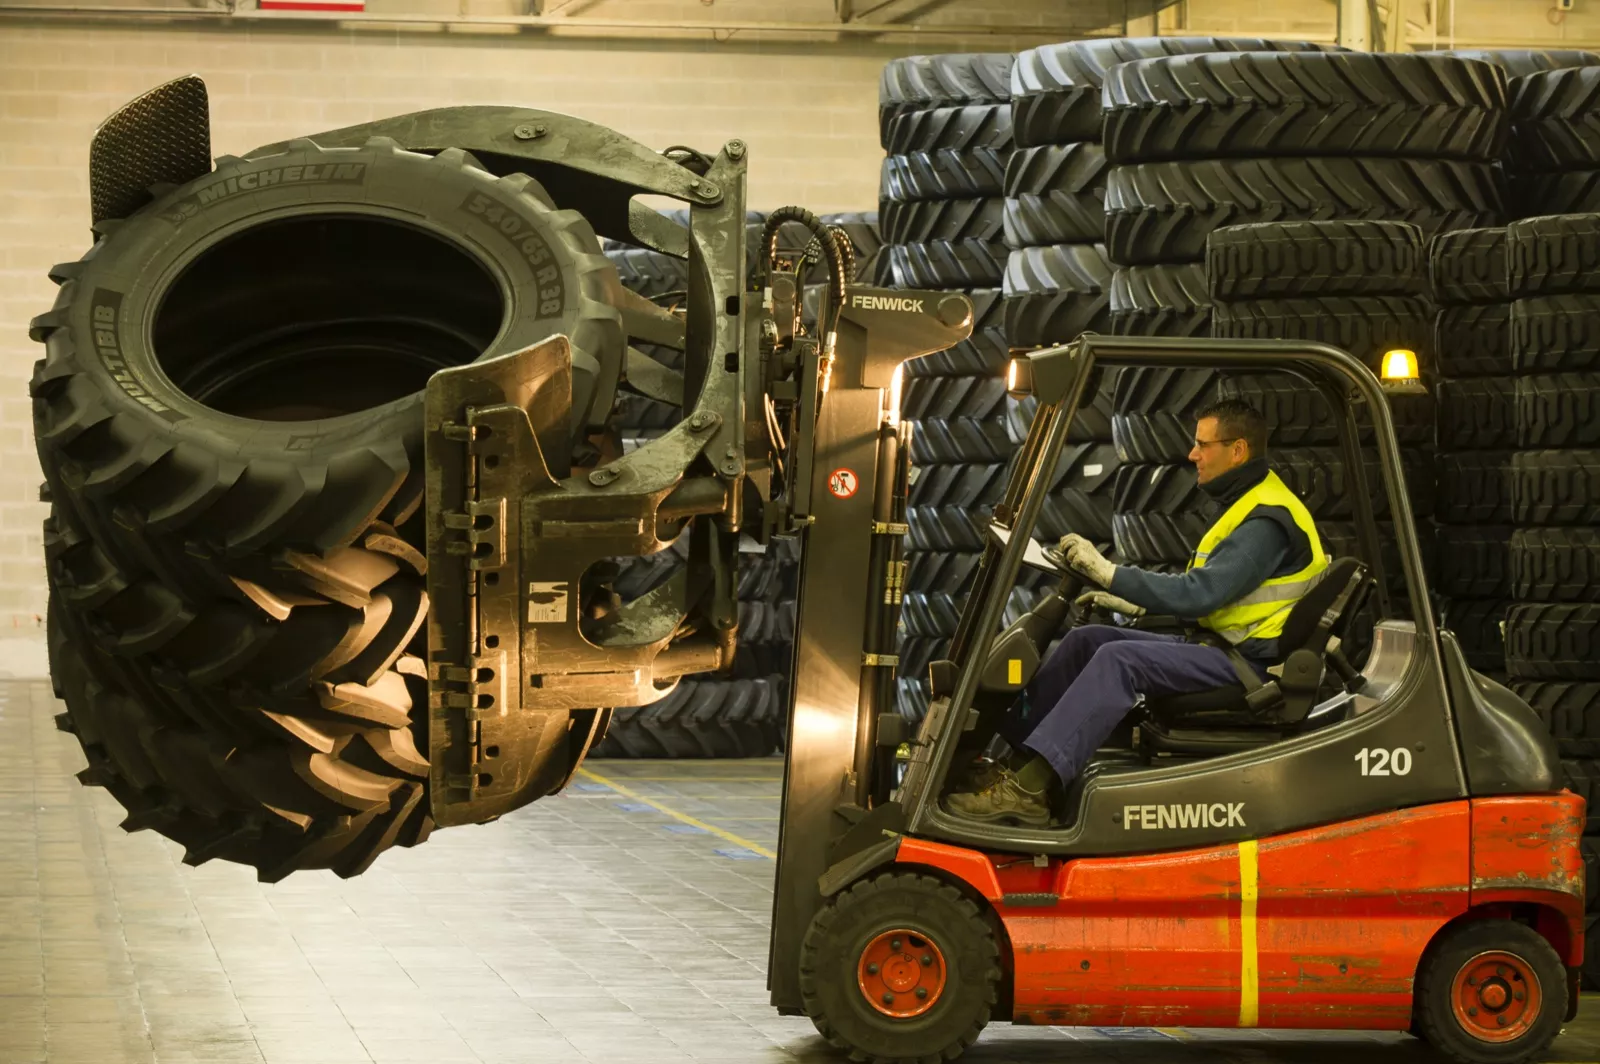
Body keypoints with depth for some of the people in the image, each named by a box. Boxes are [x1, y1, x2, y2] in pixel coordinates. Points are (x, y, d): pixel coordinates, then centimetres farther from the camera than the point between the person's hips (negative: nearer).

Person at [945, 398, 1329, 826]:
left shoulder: (1267, 523, -18)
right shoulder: (1245, 505, 16)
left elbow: (1197, 594, -27)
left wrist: (1107, 572, -26)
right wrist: (1133, 604, 13)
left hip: (1248, 663, -11)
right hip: (1222, 645, 11)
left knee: (1119, 659, -28)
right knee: (1086, 639, 2)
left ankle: (1028, 790, -34)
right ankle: (1015, 757, -5)